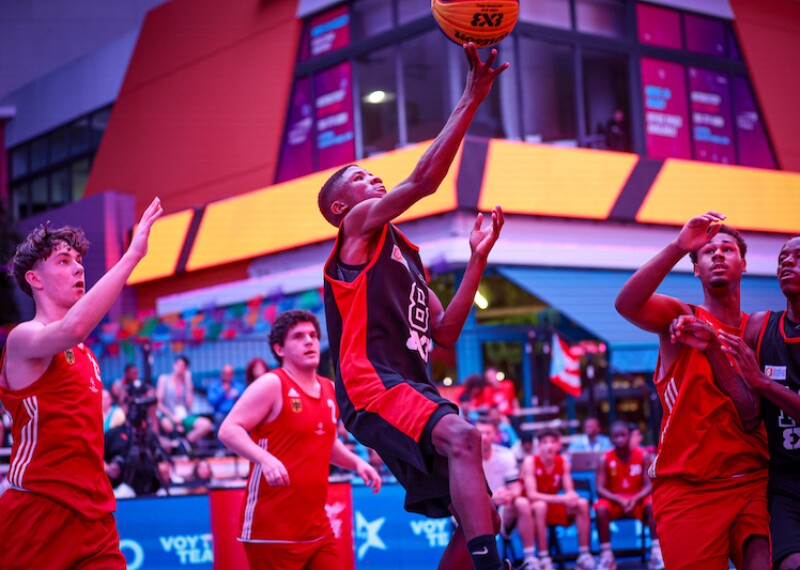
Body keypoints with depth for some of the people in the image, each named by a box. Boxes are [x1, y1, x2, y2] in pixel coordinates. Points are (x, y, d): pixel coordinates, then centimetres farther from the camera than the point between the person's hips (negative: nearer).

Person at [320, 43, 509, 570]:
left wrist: (478, 258, 19)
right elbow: (425, 179, -10)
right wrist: (473, 97, -10)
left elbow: (445, 333, 21)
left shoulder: (406, 257, 30)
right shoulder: (359, 226, 6)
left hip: (414, 389, 9)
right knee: (463, 437, -37)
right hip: (373, 383, -9)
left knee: (480, 518, 6)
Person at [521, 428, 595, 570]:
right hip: (532, 508, -5)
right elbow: (531, 495, -27)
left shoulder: (563, 461, -4)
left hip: (554, 506, 5)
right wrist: (562, 498, -35)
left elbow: (570, 492, -5)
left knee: (582, 504, -16)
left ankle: (584, 555, -13)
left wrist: (572, 497, -31)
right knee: (540, 506, -37)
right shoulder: (530, 461, -19)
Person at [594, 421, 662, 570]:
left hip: (637, 499, 1)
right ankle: (606, 556, -26)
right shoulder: (605, 459, -9)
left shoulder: (642, 456, -7)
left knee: (653, 505, -32)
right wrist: (619, 500, -30)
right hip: (614, 500, 0)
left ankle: (656, 553, -28)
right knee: (601, 509, -33)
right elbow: (600, 488, -14)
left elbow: (649, 485, -11)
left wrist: (635, 499, -30)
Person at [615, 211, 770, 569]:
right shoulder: (680, 316, 2)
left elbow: (751, 418, -5)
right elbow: (626, 305, -21)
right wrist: (678, 247, -28)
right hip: (687, 490, -3)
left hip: (754, 486, 3)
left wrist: (713, 347, -16)